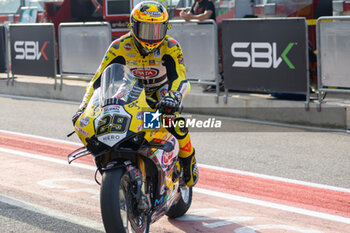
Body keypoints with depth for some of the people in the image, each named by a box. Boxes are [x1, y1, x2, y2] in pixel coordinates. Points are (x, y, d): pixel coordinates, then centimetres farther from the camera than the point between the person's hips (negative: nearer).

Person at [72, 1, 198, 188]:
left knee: (175, 122, -33)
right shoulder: (120, 46, -14)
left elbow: (180, 79, -30)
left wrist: (173, 97, -53)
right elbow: (99, 79, -13)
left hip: (163, 91, -2)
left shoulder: (170, 47, -18)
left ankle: (188, 161, -4)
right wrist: (84, 108, -24)